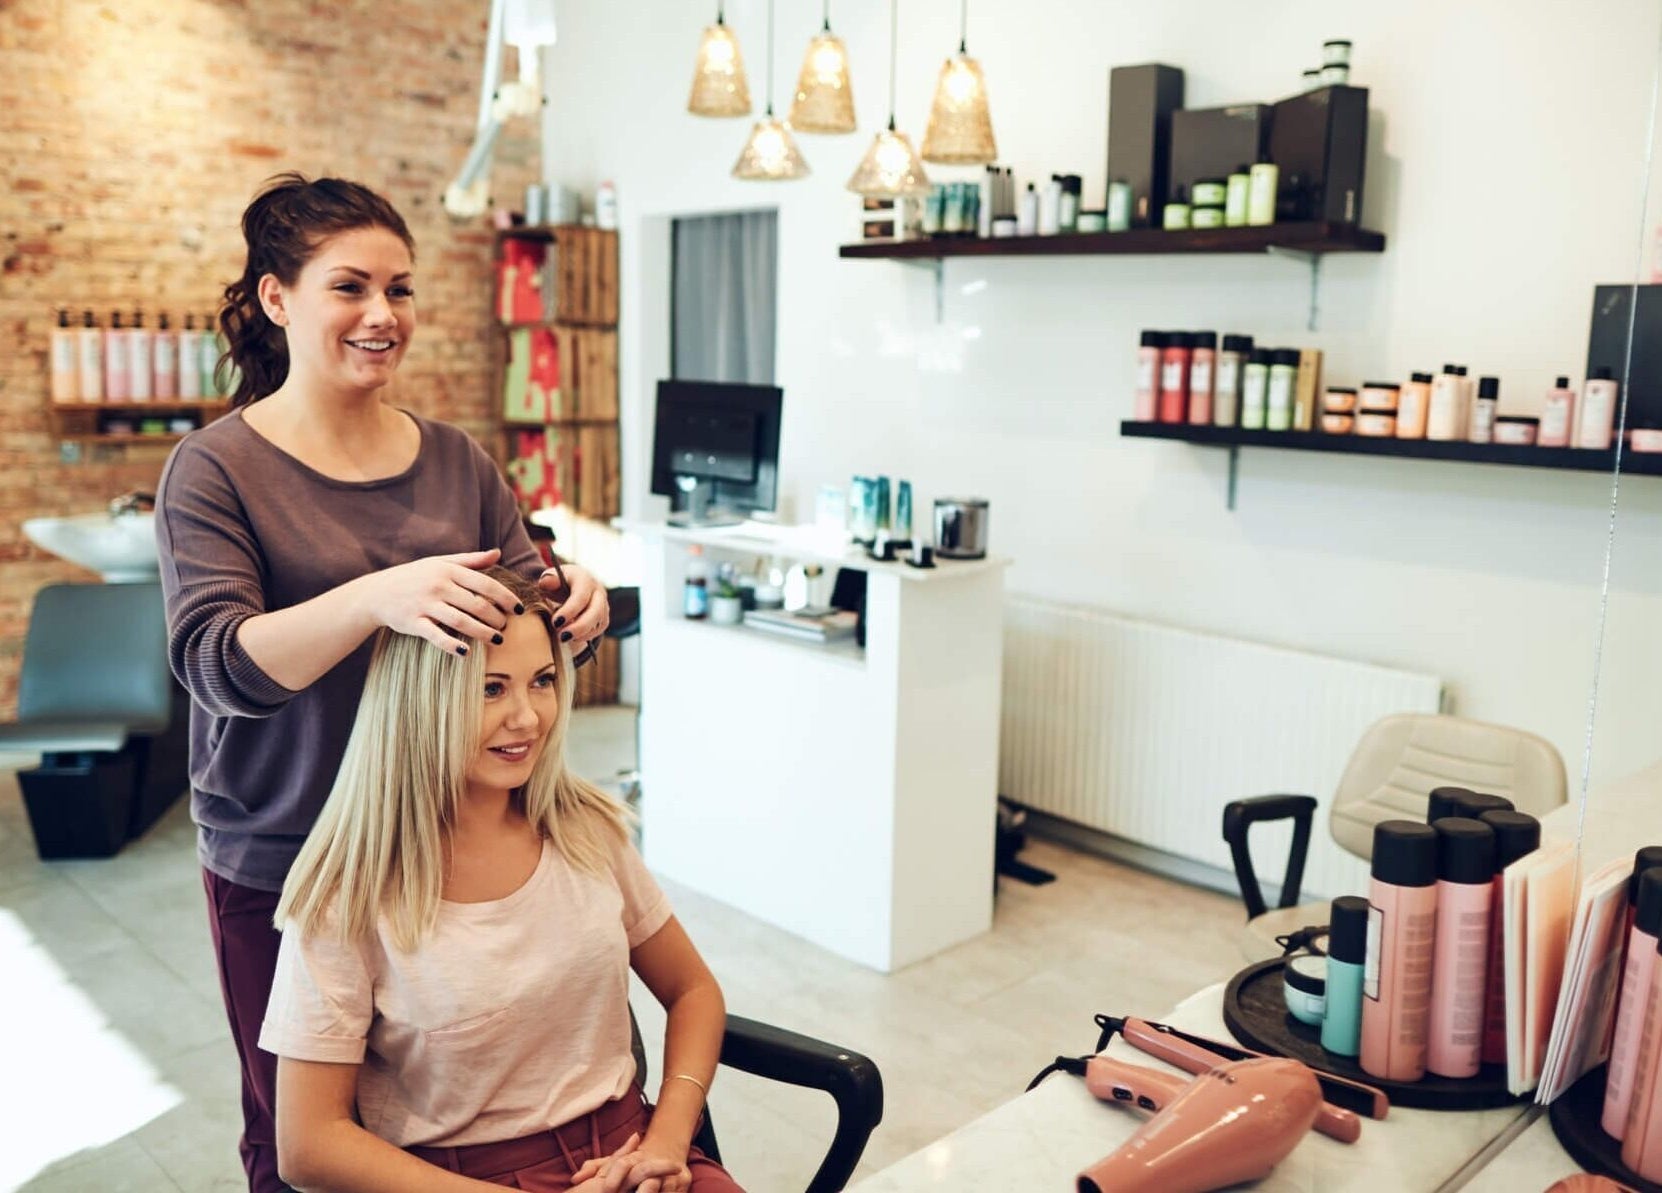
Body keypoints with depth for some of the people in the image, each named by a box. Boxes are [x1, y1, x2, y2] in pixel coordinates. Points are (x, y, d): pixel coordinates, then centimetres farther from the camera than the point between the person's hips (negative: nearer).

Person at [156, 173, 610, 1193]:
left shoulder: (456, 460, 4)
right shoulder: (216, 470, -7)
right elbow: (217, 662, -19)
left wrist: (575, 600, -20)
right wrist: (379, 596, -36)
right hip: (282, 866, -3)